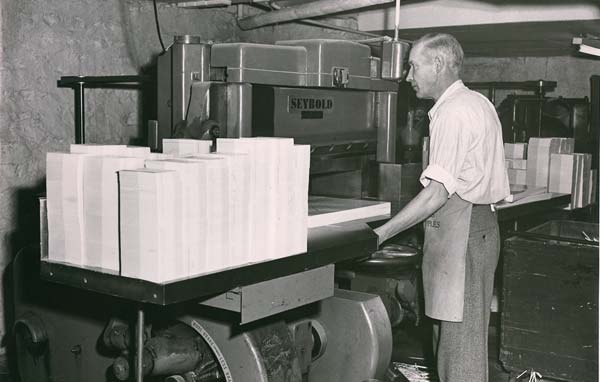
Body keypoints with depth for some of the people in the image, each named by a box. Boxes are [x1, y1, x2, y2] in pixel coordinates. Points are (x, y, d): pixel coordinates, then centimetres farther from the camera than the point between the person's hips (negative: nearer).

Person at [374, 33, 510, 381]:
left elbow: (438, 191, -21)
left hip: (461, 231, -10)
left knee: (461, 339, -5)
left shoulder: (455, 111, -15)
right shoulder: (477, 103, 18)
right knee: (449, 336, 14)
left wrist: (381, 233, -20)